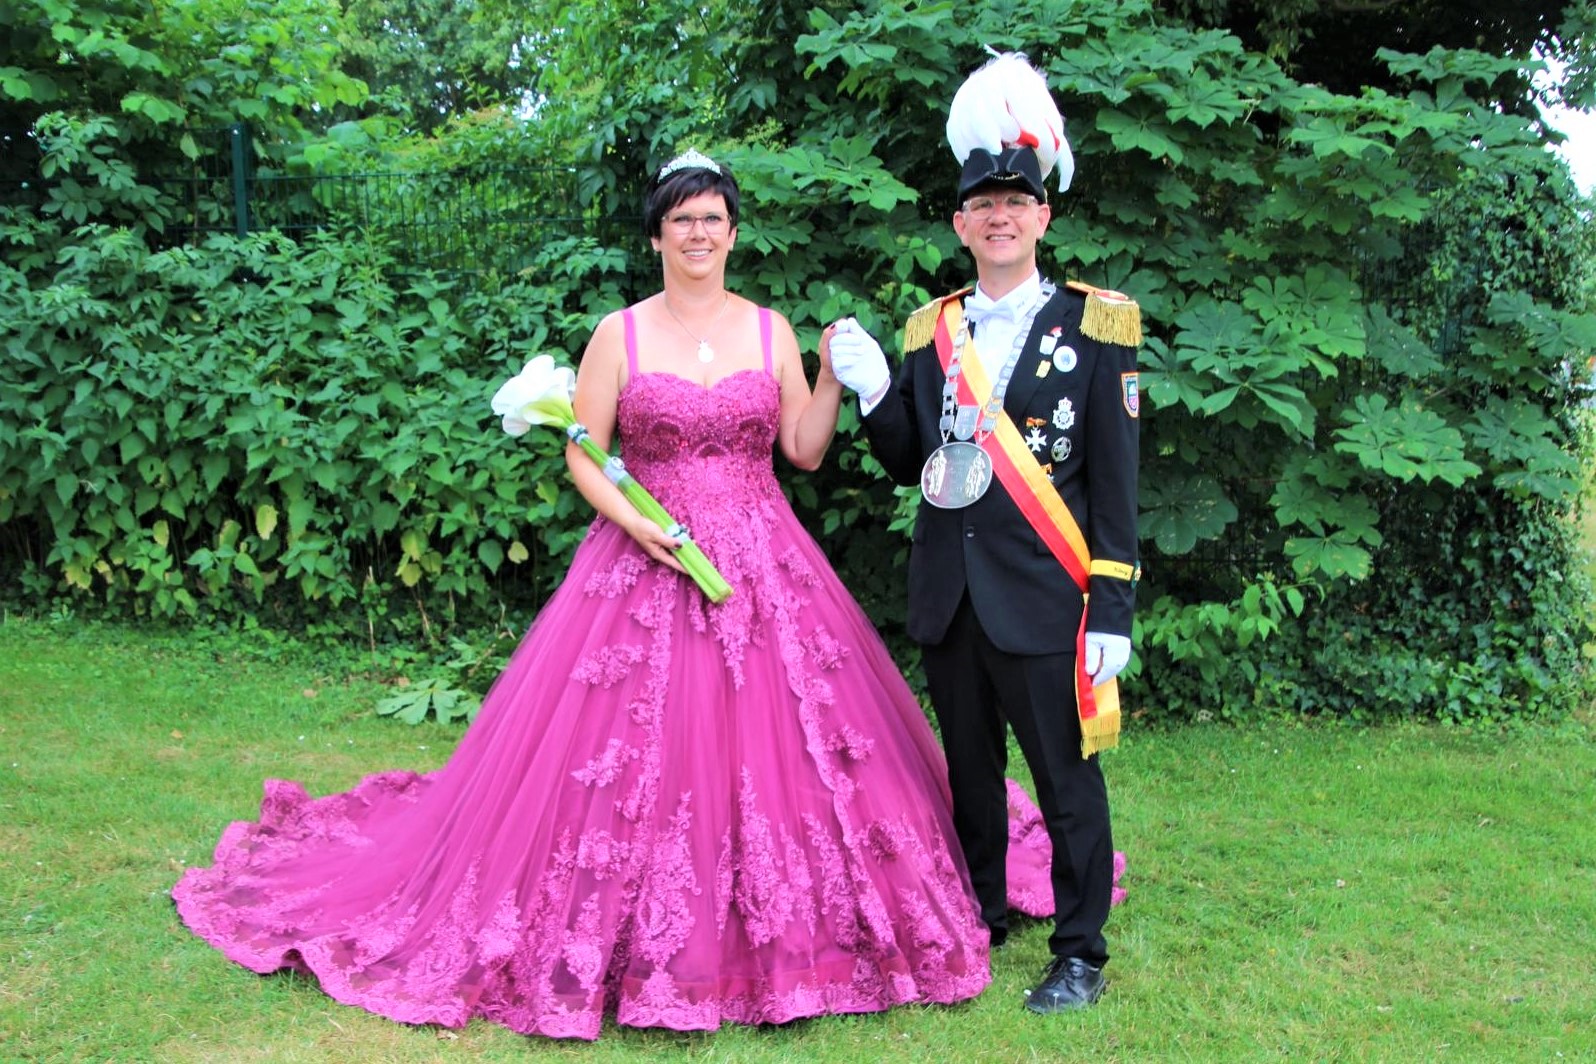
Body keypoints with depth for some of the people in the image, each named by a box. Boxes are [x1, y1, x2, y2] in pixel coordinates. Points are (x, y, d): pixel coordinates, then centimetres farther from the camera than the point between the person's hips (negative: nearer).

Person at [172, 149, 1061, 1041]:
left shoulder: (771, 330, 7)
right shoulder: (620, 334, 1)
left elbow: (805, 450, 7)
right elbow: (584, 455, 0)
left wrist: (832, 380, -7)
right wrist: (633, 521, -14)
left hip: (763, 566, 2)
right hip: (645, 562, -2)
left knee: (771, 743, 1)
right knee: (636, 750, -2)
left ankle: (781, 929, 18)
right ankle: (634, 941, 15)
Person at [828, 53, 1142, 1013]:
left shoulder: (1093, 328, -2)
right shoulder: (931, 331, 10)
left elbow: (1115, 483, -4)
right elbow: (911, 465, 11)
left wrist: (1112, 609, -9)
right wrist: (874, 392, -6)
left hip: (1042, 593, -4)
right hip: (948, 592, 5)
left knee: (1065, 773, 4)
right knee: (969, 769, 17)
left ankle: (1080, 952, 19)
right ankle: (979, 918, 34)